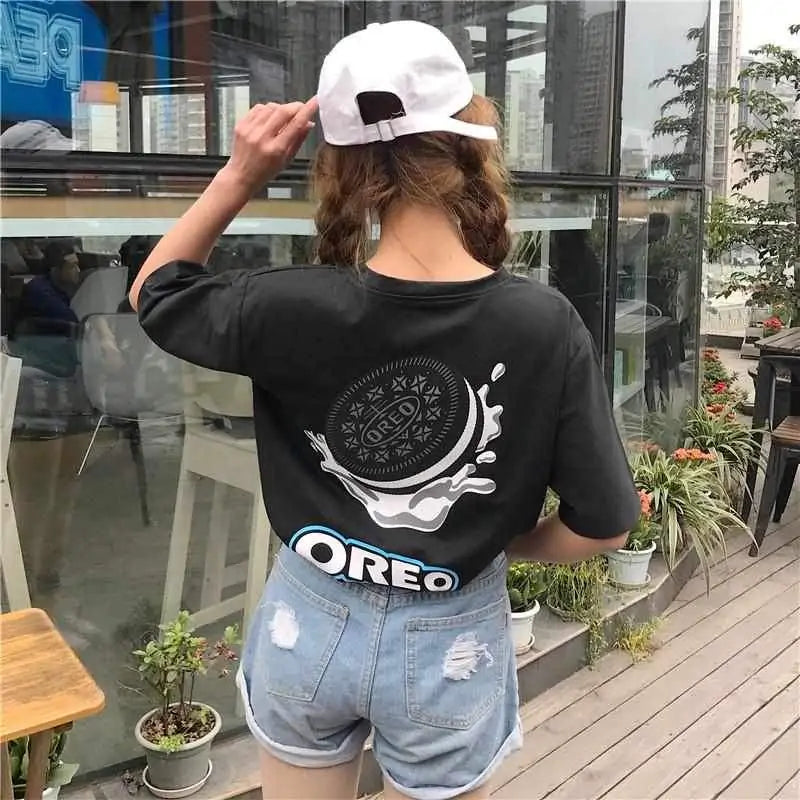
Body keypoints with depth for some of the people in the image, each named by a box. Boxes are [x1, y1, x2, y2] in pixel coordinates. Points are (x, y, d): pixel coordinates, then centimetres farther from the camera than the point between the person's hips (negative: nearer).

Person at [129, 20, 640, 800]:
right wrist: (498, 543, 5)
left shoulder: (294, 308, -21)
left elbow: (155, 293, 1)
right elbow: (602, 525, -13)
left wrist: (239, 176, -8)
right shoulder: (544, 325, -21)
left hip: (312, 621, 1)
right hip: (448, 644, 0)